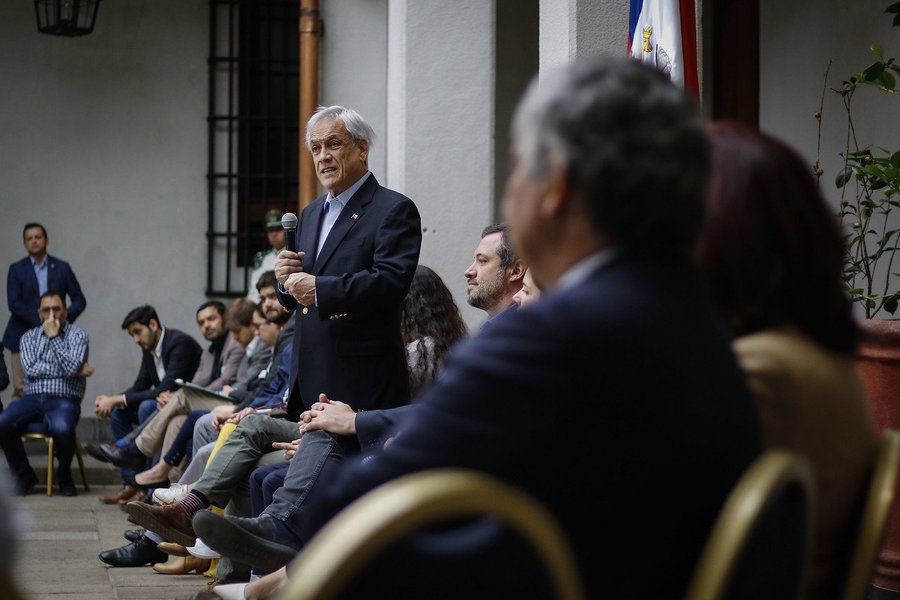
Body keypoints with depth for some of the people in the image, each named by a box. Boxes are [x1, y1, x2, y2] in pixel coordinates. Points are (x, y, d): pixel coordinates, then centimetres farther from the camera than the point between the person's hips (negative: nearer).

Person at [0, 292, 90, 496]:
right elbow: (31, 369, -1)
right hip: (33, 398, 3)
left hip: (63, 400, -3)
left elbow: (71, 368, -10)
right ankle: (24, 475, -4)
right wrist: (71, 370, -6)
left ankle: (64, 476, -6)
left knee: (61, 428, -38)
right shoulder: (29, 337, 17)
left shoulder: (77, 335, 7)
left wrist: (54, 337, -6)